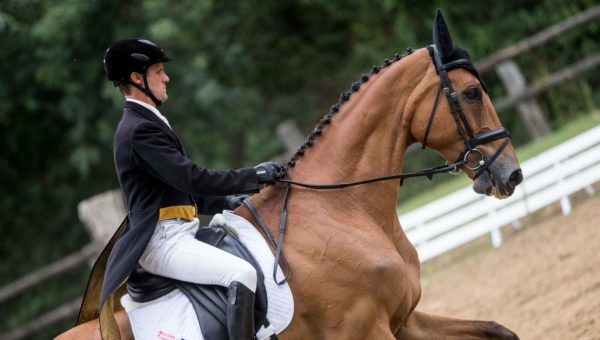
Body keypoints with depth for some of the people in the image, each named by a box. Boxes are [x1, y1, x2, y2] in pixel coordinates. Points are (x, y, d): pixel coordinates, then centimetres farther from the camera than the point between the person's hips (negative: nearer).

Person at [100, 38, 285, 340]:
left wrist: (226, 202, 14)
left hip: (175, 235, 11)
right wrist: (254, 176, -14)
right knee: (243, 273, -27)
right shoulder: (141, 130, -16)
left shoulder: (146, 124, 19)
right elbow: (193, 178, -21)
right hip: (163, 242, -11)